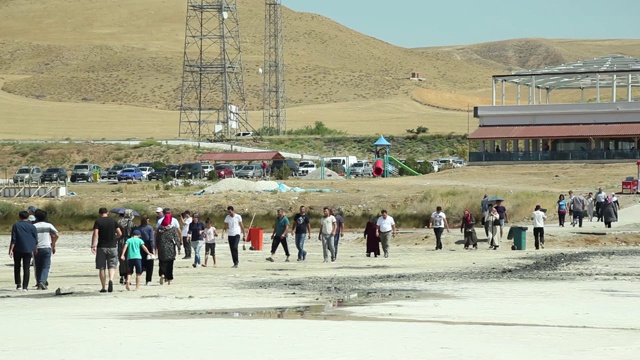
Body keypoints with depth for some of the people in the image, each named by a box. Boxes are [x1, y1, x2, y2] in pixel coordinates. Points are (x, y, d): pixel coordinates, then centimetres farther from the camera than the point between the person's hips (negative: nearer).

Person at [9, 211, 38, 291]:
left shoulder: (16, 226, -1)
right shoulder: (32, 227, 3)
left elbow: (13, 239, -7)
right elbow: (35, 240, 4)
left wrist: (11, 250, -7)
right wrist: (34, 250, 15)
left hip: (18, 249, -1)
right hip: (28, 250, 1)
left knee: (17, 267, 14)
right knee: (26, 268, 2)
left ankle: (18, 284, 6)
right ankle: (25, 286, -3)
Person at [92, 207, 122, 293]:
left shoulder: (98, 222, -2)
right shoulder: (113, 221, 4)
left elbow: (95, 234, -14)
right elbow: (120, 233, 2)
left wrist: (93, 246, -18)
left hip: (101, 247, -1)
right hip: (112, 247, 1)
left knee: (102, 268, 6)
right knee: (112, 266, 6)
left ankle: (104, 287, 7)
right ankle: (111, 280, -22)